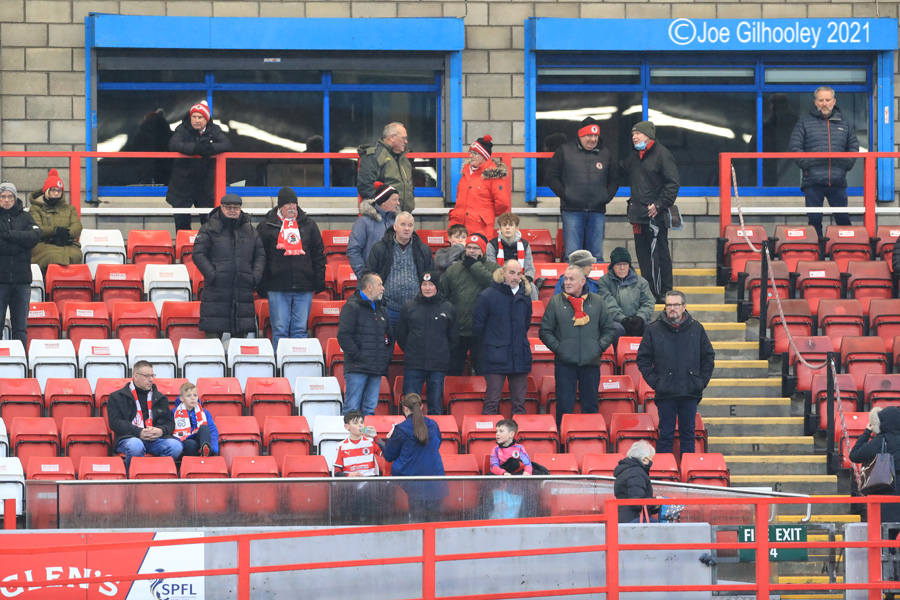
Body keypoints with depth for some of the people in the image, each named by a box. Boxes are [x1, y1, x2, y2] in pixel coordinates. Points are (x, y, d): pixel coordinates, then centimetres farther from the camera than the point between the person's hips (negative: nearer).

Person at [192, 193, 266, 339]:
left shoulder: (250, 231, 15)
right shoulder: (209, 229, 3)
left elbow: (260, 256, 16)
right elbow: (198, 254, -3)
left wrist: (256, 276, 0)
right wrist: (211, 274, -14)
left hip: (243, 292, 3)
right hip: (216, 291, -3)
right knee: (213, 331, -7)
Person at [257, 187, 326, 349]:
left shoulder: (308, 225, 11)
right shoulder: (267, 226, 4)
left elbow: (319, 254, 15)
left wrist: (319, 281, 6)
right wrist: (262, 285, -2)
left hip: (304, 288, 2)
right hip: (277, 289, -2)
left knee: (300, 330, 4)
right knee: (280, 331, -3)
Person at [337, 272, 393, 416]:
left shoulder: (381, 309, 20)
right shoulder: (352, 307, -4)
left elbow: (390, 336, 29)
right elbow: (344, 336, -13)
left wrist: (387, 355, 14)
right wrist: (358, 355, -16)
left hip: (377, 371, 7)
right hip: (357, 367, -7)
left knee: (370, 409, 6)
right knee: (352, 409, -10)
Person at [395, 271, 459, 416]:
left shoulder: (448, 309, 6)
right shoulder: (408, 307, 6)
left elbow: (454, 338, 13)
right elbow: (401, 336, 12)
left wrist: (442, 352, 9)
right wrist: (411, 352, 8)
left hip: (438, 366, 0)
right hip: (413, 366, 0)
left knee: (435, 406, 3)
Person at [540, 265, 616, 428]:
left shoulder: (597, 302, 9)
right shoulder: (555, 302, 5)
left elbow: (609, 329, 13)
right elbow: (545, 331, 6)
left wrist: (600, 346, -1)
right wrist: (557, 347, -6)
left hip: (591, 361, 1)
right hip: (565, 362, -1)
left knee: (591, 405, 5)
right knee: (564, 405, -2)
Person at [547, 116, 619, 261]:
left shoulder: (605, 154, 14)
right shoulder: (565, 151, 4)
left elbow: (614, 179, 20)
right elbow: (552, 177, 4)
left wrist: (607, 196, 4)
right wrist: (564, 194, -6)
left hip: (597, 212, 3)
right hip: (572, 211, -3)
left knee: (596, 254, 3)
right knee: (573, 253, -8)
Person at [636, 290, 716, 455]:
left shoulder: (696, 329, 7)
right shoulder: (653, 330, 3)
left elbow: (708, 357, 13)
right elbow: (643, 359, 5)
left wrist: (702, 381, 3)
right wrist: (654, 381, -5)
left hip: (691, 392, 1)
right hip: (665, 393, -1)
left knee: (688, 434, 7)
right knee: (666, 435, 0)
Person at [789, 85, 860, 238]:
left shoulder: (844, 124, 15)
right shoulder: (804, 122, 7)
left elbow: (854, 147, 17)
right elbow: (795, 147, 1)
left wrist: (847, 165, 1)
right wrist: (806, 165, -10)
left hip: (838, 181, 2)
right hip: (813, 181, -2)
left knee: (843, 219, 3)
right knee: (814, 220, 0)